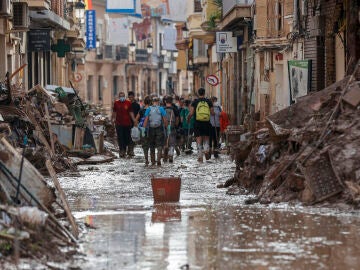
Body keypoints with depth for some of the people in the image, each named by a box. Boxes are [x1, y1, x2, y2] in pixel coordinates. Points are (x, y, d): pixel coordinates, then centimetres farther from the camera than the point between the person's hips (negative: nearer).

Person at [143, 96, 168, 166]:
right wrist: (166, 127, 7)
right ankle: (158, 160, -16)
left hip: (151, 129, 2)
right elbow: (165, 120, -4)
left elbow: (146, 120, -4)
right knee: (159, 145, 1)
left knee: (152, 146, 13)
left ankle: (152, 161, 16)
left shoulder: (148, 109, 0)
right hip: (159, 129, -2)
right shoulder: (161, 109, -3)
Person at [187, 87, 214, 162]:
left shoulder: (195, 102, -3)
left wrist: (188, 118, 13)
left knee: (199, 141, 3)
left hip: (198, 123, -1)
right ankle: (206, 150, -7)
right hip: (206, 123, 1)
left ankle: (200, 157, -2)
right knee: (206, 139, 17)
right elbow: (212, 113, 3)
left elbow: (191, 113, -7)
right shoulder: (209, 102, 2)